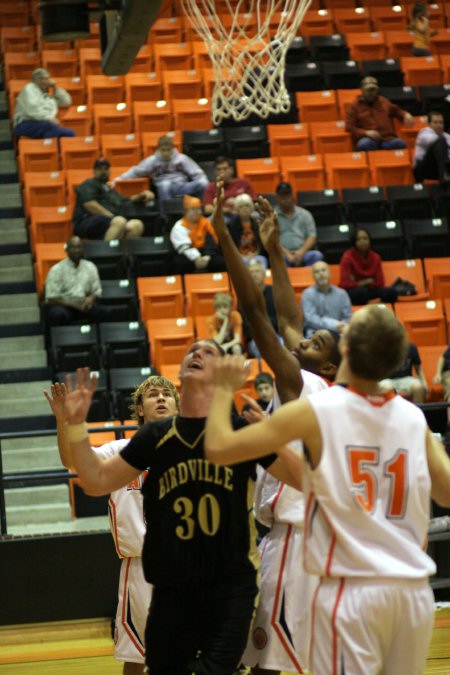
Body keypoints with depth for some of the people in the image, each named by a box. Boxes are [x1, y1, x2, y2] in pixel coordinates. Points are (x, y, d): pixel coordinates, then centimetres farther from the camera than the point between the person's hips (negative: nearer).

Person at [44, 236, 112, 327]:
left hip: (83, 305, 4)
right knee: (58, 314, -39)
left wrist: (91, 298, -13)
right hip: (63, 305, -4)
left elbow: (97, 291, 12)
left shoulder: (90, 267, 7)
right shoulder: (56, 270, -6)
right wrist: (74, 305, -20)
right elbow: (52, 299, -10)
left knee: (106, 311, -24)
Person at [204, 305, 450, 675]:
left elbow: (218, 448, -6)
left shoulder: (315, 411, -7)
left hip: (352, 589, -4)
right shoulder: (415, 418, 4)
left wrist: (224, 389, 11)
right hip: (415, 589, 4)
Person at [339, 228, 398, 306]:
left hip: (370, 289, 5)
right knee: (362, 292, -39)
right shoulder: (348, 257, -14)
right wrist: (367, 282, -13)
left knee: (391, 292, -22)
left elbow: (380, 282, -2)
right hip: (351, 291, -4)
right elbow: (346, 284, -18)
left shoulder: (375, 257, 0)